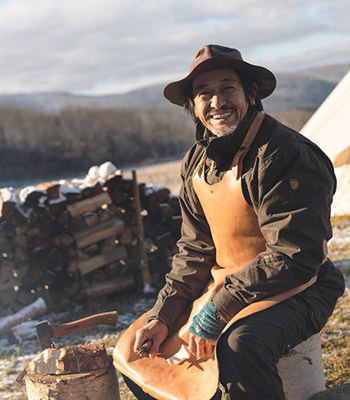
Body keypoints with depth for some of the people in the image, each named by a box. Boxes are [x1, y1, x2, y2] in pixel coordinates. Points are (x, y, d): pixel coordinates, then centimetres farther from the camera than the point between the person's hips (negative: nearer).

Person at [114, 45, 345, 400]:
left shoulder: (287, 156, -21)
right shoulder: (196, 161, 5)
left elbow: (294, 258, -25)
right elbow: (195, 250, 9)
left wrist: (216, 310, -25)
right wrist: (163, 316, -4)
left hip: (293, 292, -7)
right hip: (225, 287, 8)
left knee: (240, 344, -38)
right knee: (137, 347, 7)